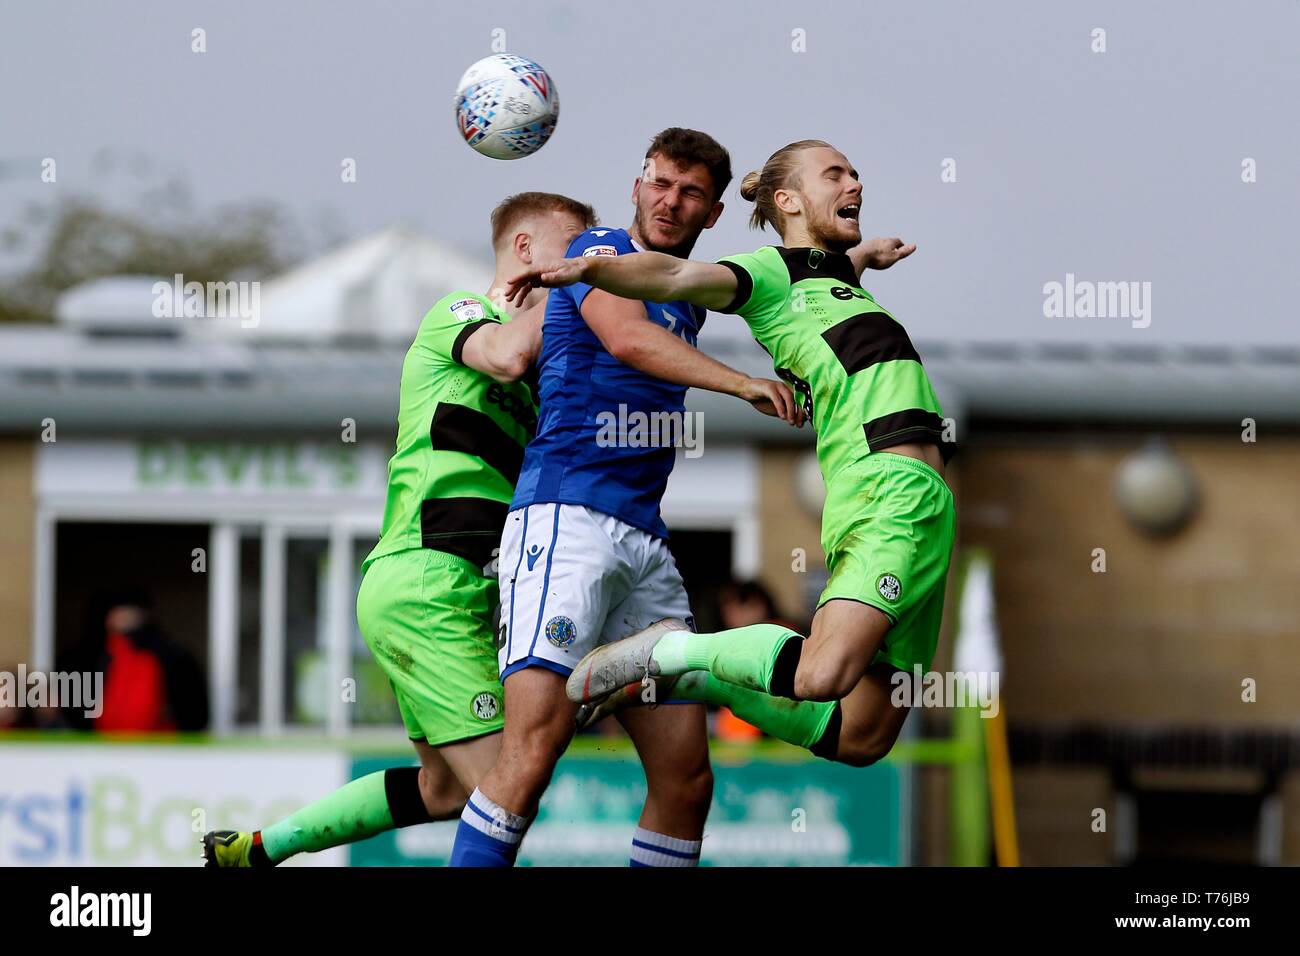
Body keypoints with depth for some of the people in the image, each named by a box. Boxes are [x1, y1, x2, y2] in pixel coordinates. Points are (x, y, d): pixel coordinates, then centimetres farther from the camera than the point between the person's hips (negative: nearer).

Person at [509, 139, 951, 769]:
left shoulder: (836, 276, 27)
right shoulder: (769, 272, 2)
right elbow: (677, 277, -19)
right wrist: (585, 268, -33)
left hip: (928, 503, 8)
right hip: (886, 485, -8)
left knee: (860, 738, 1)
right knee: (822, 676, -31)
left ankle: (701, 678, 15)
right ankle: (670, 652, -9)